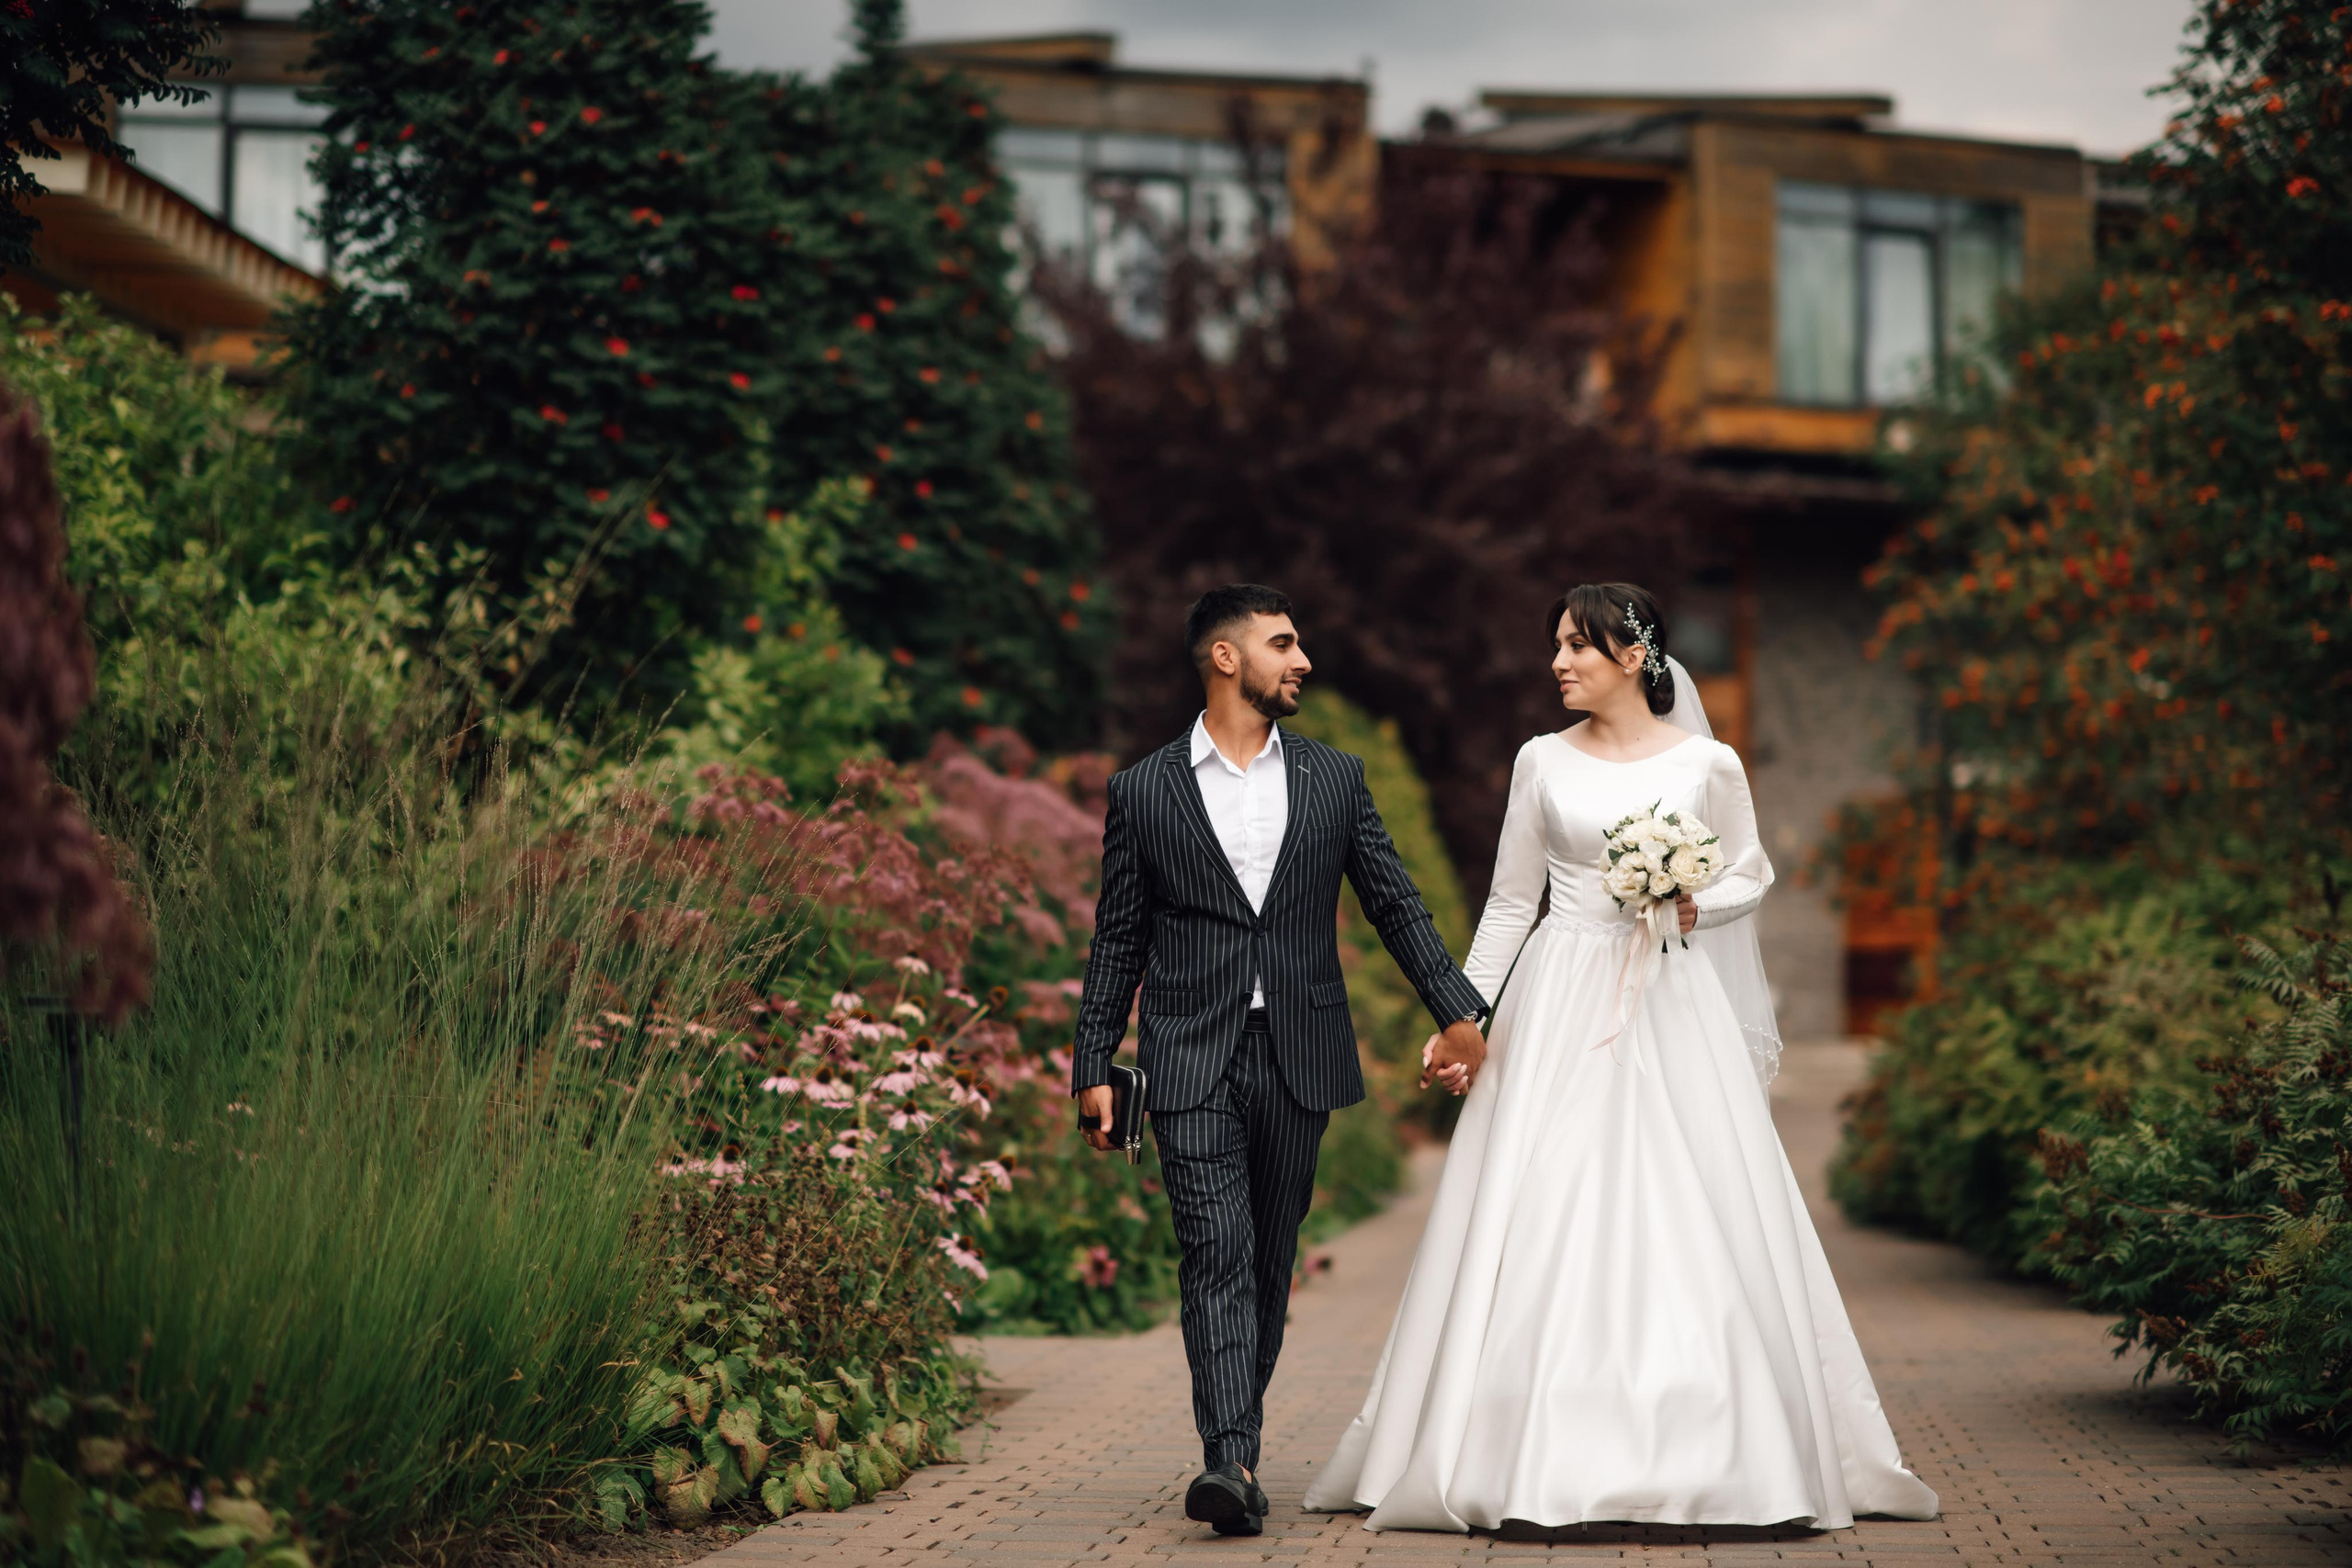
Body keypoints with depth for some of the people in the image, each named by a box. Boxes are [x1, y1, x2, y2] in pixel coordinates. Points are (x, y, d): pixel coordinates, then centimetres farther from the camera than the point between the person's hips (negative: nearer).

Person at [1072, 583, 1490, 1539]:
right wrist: (1094, 1068, 2)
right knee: (1215, 1255, -13)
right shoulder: (1144, 791, 4)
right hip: (1192, 1059, -3)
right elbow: (1117, 943, 6)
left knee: (1270, 1261, 8)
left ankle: (1236, 1442, 21)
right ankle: (1231, 1462, -21)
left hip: (1297, 1056, 3)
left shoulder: (1334, 778, 10)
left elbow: (1396, 905, 13)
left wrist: (1458, 1011, 6)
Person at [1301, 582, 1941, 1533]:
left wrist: (1696, 905, -10)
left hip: (1671, 1002, -1)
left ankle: (1711, 1454, 9)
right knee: (1540, 1226, -3)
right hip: (1560, 1006, 1)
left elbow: (1751, 875, 11)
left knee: (1688, 1221, -3)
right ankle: (1540, 1459, 4)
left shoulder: (1707, 765, 1)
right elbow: (1510, 903, 8)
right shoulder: (1543, 762, 5)